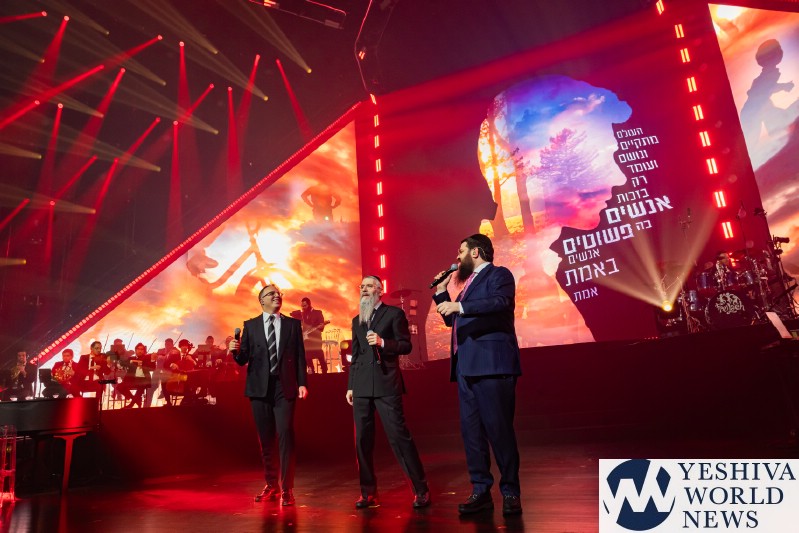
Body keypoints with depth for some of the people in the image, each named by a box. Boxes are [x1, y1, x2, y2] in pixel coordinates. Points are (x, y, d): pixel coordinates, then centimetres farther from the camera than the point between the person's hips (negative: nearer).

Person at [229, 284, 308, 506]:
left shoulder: (293, 324, 7)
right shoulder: (250, 326, 8)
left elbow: (300, 356, 4)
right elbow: (243, 360, 5)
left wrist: (302, 383, -4)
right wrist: (236, 351, -16)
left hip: (284, 387, -1)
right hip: (259, 388, 1)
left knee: (285, 435, -8)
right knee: (265, 439, 9)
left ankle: (286, 489, 2)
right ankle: (271, 485, 25)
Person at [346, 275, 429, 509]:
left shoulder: (394, 313, 3)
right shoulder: (357, 320, 18)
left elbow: (406, 346, -2)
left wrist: (383, 342, -18)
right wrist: (350, 386, 14)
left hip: (386, 384, -5)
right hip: (362, 387, 5)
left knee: (399, 435, -6)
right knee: (362, 440, 6)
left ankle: (421, 490, 5)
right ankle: (368, 492, 17)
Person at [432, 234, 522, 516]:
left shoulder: (498, 274, 0)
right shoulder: (469, 283, 24)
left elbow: (501, 302, -21)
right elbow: (452, 320, 30)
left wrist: (460, 306, -26)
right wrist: (441, 292, 20)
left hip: (491, 363, -9)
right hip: (466, 366, 9)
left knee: (498, 428, -5)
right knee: (471, 429, 7)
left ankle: (510, 492, 7)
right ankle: (481, 490, 15)